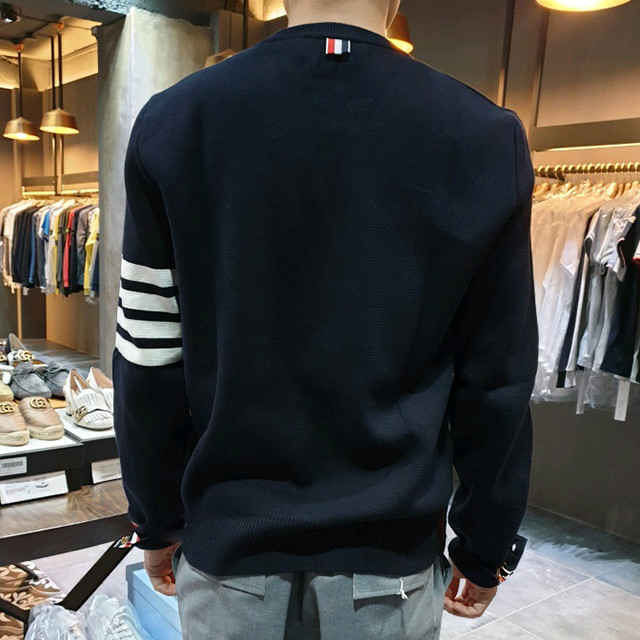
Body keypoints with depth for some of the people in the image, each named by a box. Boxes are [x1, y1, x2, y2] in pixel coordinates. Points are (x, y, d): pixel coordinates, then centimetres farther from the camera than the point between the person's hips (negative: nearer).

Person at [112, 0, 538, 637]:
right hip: (390, 561, 0)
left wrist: (158, 522, 9)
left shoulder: (173, 123, -9)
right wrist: (484, 552, 7)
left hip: (228, 545, 1)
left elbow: (149, 365, -6)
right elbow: (497, 382, -7)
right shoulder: (488, 141, -11)